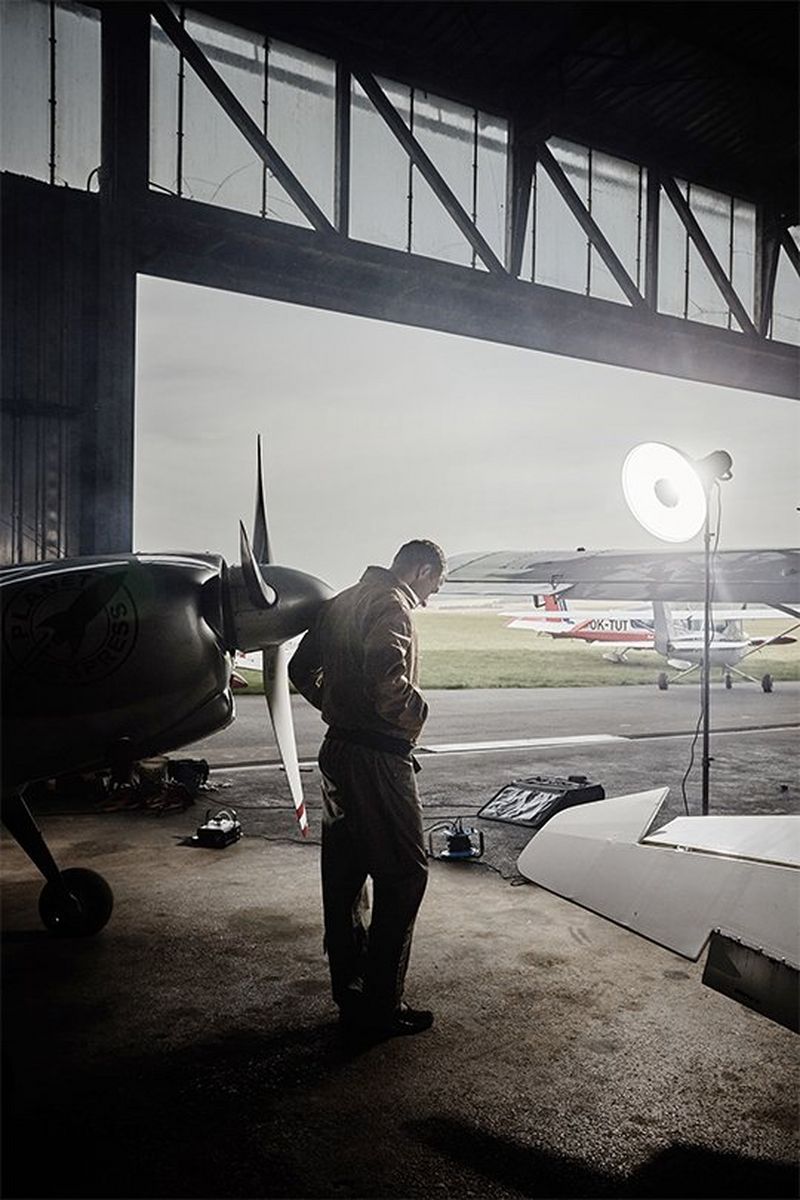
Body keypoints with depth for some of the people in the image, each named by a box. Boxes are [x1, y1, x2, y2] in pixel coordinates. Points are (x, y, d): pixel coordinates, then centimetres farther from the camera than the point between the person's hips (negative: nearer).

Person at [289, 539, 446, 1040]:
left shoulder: (342, 602, 14)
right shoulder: (392, 607, -14)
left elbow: (301, 669, 19)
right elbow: (387, 682, -31)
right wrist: (418, 710, -13)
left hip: (338, 751, 10)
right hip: (379, 758, -9)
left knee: (345, 875, 15)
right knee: (405, 872, 1)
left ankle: (350, 997, 28)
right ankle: (381, 1007, 8)